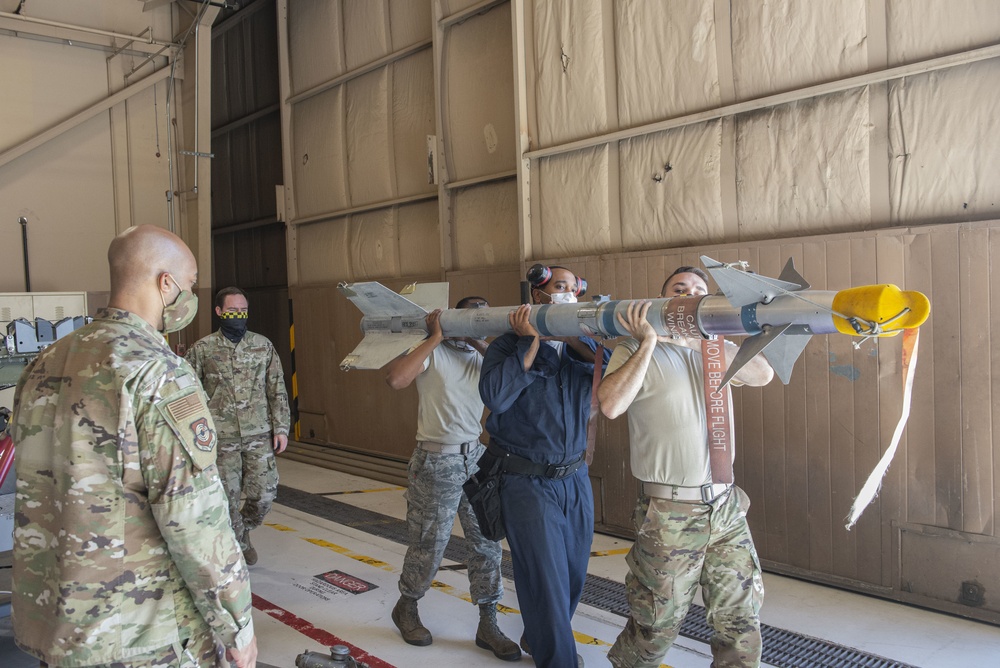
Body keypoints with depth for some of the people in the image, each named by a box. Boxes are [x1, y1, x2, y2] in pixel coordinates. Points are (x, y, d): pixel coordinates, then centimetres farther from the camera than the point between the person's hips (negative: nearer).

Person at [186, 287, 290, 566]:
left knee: (264, 494, 1)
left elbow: (277, 390, 6)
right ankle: (238, 546, 25)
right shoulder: (202, 349, -1)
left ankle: (244, 530, 31)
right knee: (228, 498, 4)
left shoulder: (263, 345, 4)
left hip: (260, 436, 2)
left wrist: (281, 428, 1)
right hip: (222, 438, -1)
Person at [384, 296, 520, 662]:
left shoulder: (481, 358, 9)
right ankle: (406, 607, 33)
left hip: (476, 457, 6)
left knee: (488, 543, 7)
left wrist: (480, 343, -9)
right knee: (428, 546, 8)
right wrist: (435, 338, -18)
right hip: (436, 461, -5)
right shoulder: (432, 352, -8)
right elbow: (395, 379, -24)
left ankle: (487, 625, 20)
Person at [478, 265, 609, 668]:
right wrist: (531, 341, -22)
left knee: (574, 574, 16)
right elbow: (494, 396, -25)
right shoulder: (508, 345, -7)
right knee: (546, 579, -4)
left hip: (575, 479, 6)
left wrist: (575, 341, -18)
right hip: (528, 482, -5)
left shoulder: (581, 344, 7)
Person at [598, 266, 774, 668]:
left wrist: (703, 336, -12)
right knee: (656, 624, 7)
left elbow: (762, 375, -7)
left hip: (727, 508, 5)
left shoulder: (717, 351, 12)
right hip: (669, 514, -4)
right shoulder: (636, 351, -2)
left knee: (741, 625, 11)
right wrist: (650, 341, -17)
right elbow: (611, 405, -21)